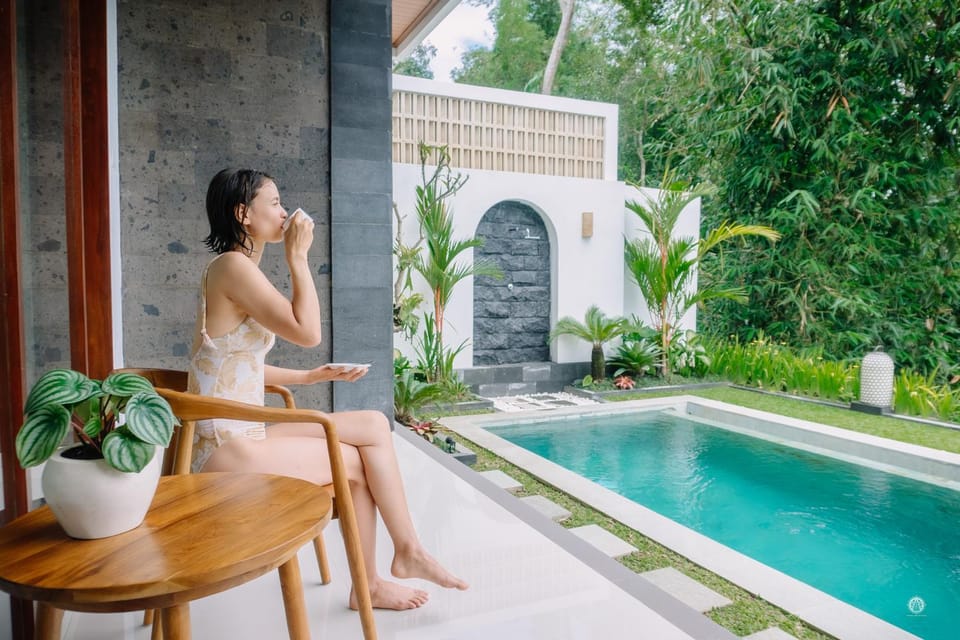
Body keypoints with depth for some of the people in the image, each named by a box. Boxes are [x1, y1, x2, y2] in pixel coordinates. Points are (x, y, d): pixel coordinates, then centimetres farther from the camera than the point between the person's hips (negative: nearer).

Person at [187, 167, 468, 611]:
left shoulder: (238, 269, 15)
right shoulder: (234, 266, -16)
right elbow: (307, 332, -22)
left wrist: (310, 376, 7)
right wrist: (298, 257, -13)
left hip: (242, 434, 9)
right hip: (227, 446, -9)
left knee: (375, 426, 0)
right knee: (356, 461, -1)